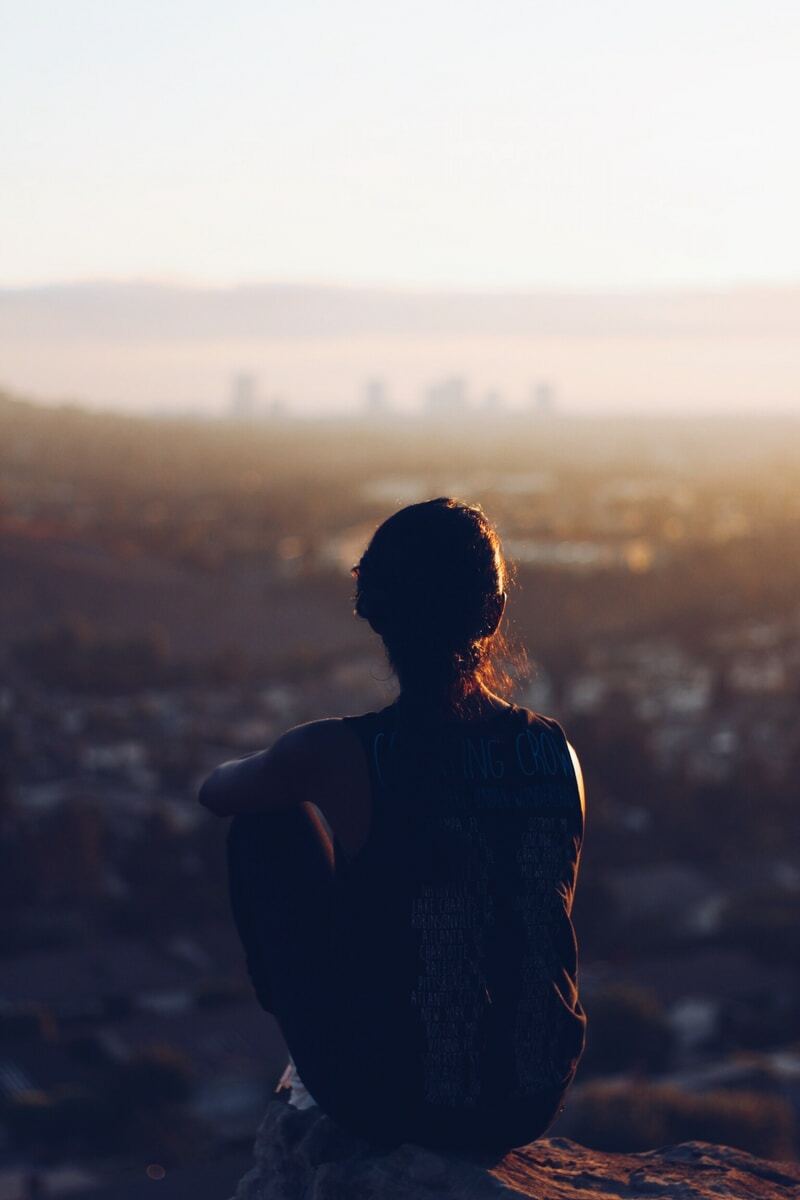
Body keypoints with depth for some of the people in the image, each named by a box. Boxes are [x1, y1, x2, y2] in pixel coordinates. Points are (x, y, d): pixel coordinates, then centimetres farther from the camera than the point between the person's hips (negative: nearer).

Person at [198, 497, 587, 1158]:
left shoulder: (336, 754, -17)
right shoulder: (558, 750, -6)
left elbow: (215, 790, 6)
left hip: (383, 1100, -4)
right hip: (531, 1106, 4)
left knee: (270, 822, 12)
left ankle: (306, 1044, 27)